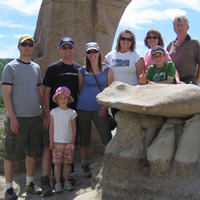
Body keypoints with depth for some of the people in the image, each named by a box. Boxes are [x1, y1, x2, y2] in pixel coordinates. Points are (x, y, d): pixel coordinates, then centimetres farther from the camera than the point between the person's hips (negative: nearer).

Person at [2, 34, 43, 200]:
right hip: (18, 117, -5)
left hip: (36, 116, 6)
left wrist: (44, 111, 12)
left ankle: (30, 184, 26)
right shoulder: (11, 67, -3)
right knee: (11, 154, 1)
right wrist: (12, 117, -14)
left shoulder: (36, 67, 13)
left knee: (33, 152, 12)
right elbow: (6, 94, -8)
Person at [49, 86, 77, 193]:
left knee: (67, 163, 6)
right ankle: (58, 183, 7)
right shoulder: (53, 112, -1)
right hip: (57, 142, -1)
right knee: (57, 163, 0)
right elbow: (51, 127, 1)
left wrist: (73, 142, 3)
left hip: (68, 142, 1)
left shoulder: (72, 112, 2)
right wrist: (51, 141, -1)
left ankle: (67, 182, 17)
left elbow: (74, 128, 5)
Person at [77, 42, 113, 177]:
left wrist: (105, 105, -6)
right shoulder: (82, 71, 7)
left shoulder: (107, 70, 6)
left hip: (100, 109, -1)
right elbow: (79, 89, 13)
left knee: (107, 138, -6)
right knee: (84, 139, 7)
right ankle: (85, 167, 22)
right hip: (83, 109, 1)